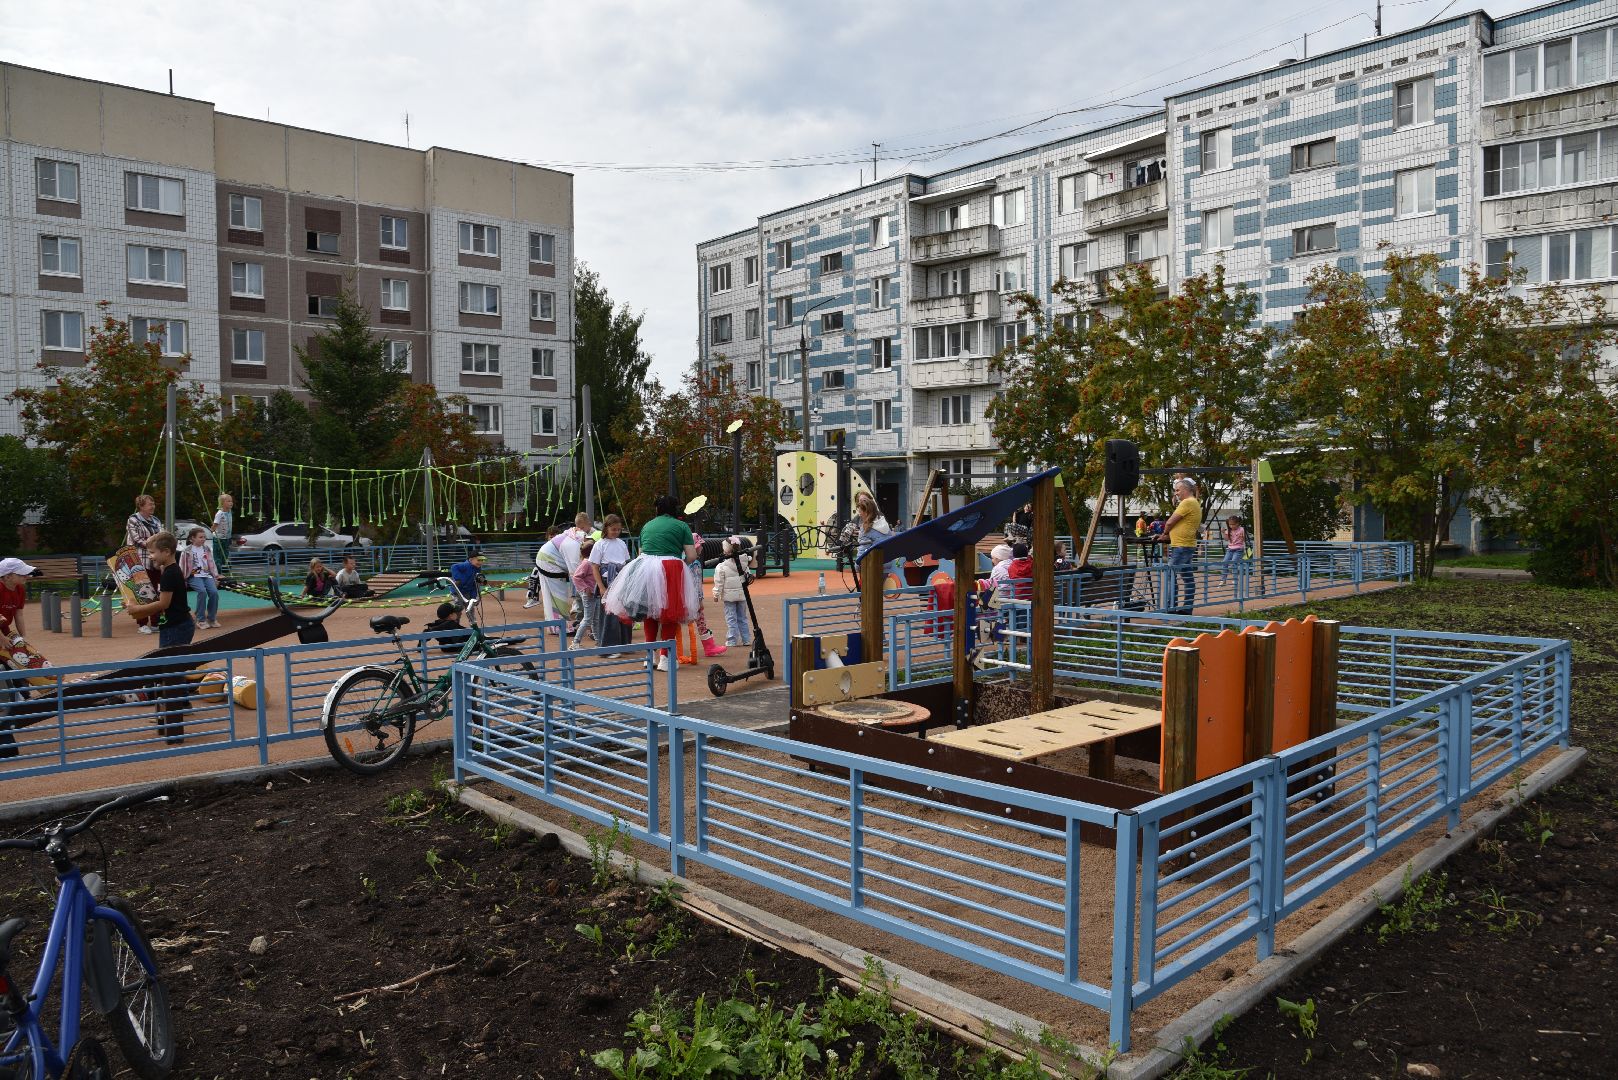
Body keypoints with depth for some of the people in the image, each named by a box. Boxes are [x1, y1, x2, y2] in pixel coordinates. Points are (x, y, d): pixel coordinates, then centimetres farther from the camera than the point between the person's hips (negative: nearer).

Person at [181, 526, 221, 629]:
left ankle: (212, 618, -8)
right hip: (194, 576, -4)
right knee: (202, 591, -31)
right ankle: (201, 620, -21)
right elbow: (182, 567, 2)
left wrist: (216, 577, 13)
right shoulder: (187, 551, 1)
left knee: (214, 592, -23)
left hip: (207, 575, 4)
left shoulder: (207, 549, 14)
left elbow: (212, 564, 19)